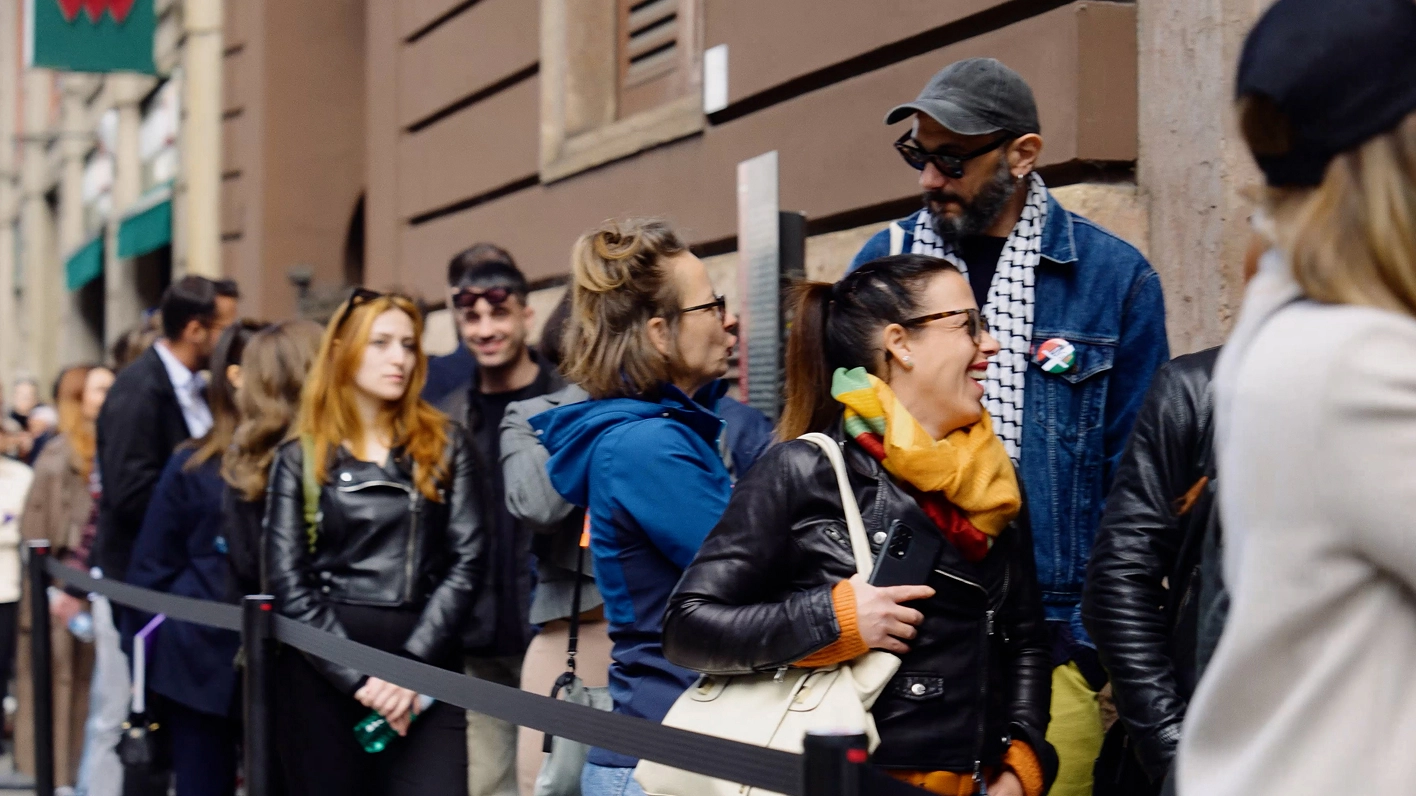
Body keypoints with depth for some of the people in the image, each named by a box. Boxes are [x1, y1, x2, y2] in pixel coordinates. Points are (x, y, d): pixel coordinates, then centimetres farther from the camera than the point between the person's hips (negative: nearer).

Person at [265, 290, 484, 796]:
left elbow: (466, 559, 0)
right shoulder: (301, 457, 7)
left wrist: (412, 664, -12)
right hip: (324, 670, 0)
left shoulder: (446, 445, 9)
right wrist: (359, 679, -12)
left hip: (426, 664, 0)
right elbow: (289, 581, -2)